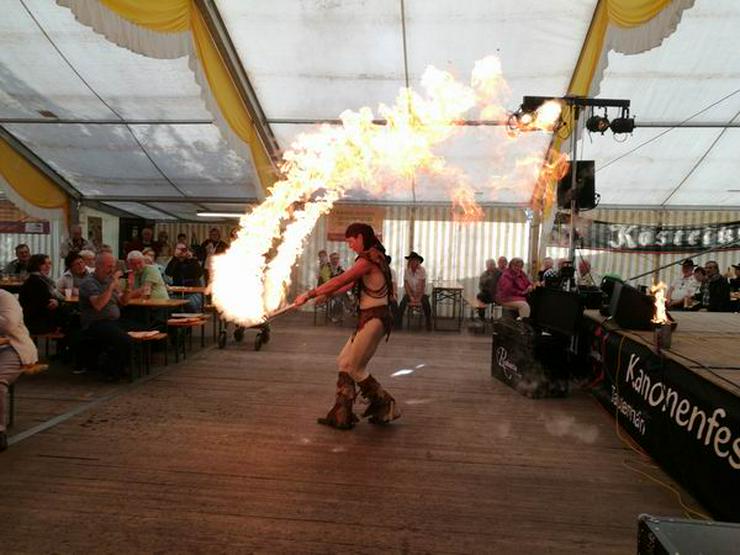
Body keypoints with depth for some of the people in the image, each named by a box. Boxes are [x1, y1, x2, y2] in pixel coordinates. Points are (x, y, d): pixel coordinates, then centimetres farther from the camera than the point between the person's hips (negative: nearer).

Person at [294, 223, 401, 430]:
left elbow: (340, 281, -20)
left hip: (374, 319, -10)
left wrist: (310, 294, -15)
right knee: (344, 361, 11)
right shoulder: (372, 257, 15)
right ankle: (341, 416, 17)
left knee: (354, 368, 1)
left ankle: (386, 406, 16)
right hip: (369, 318, 10)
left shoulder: (368, 259, -16)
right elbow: (350, 284, 17)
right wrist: (325, 293, 10)